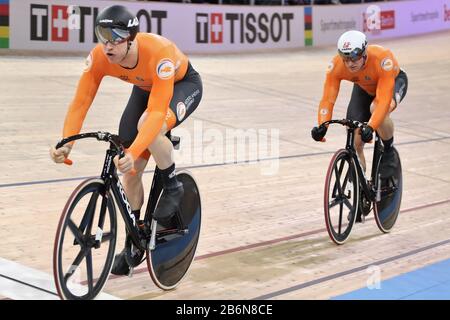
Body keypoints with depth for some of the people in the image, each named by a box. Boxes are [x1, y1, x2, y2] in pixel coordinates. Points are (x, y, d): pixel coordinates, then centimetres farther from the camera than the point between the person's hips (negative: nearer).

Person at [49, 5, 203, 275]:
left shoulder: (158, 53, -41)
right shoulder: (99, 57, -28)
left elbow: (156, 112, -48)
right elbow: (80, 102, -27)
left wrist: (134, 152, -59)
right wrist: (66, 143, -41)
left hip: (183, 85, -5)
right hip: (145, 88, 5)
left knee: (148, 127, -38)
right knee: (131, 171, 0)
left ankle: (173, 187, -10)